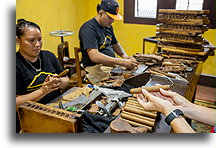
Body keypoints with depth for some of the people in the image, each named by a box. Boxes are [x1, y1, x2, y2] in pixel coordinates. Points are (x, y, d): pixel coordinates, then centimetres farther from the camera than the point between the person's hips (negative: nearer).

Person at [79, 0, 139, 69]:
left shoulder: (108, 26, 12)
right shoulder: (89, 28, -16)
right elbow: (94, 57, -29)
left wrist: (124, 55, 5)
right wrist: (122, 62, -32)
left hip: (112, 63, 8)